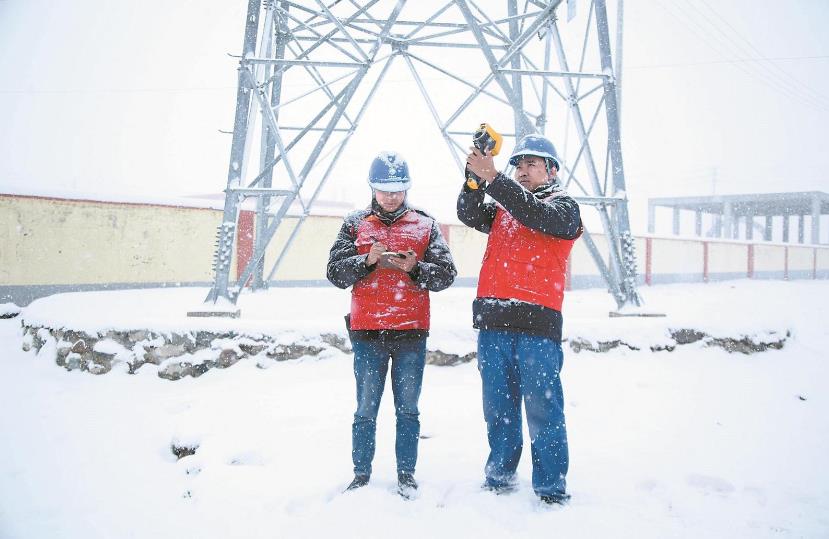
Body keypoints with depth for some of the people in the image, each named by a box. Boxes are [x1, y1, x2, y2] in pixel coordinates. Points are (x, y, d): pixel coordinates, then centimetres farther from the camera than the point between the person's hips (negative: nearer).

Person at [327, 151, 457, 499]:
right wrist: (368, 260, -14)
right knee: (366, 408, 5)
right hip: (367, 331, 0)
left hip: (412, 332, 0)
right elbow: (335, 272, 1)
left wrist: (415, 268, -15)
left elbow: (446, 274, 2)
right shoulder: (355, 224, 9)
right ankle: (361, 475, 15)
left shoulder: (425, 225, 8)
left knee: (407, 408, 7)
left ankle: (406, 475, 17)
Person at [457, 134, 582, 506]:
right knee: (498, 408, 11)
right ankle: (499, 477, 22)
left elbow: (536, 215, -14)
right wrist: (475, 178, -11)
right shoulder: (502, 208, 21)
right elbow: (469, 216, 5)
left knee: (543, 409, -3)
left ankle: (552, 488, 5)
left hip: (537, 323, -5)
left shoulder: (564, 207, 7)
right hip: (493, 322, 5)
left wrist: (493, 178, -20)